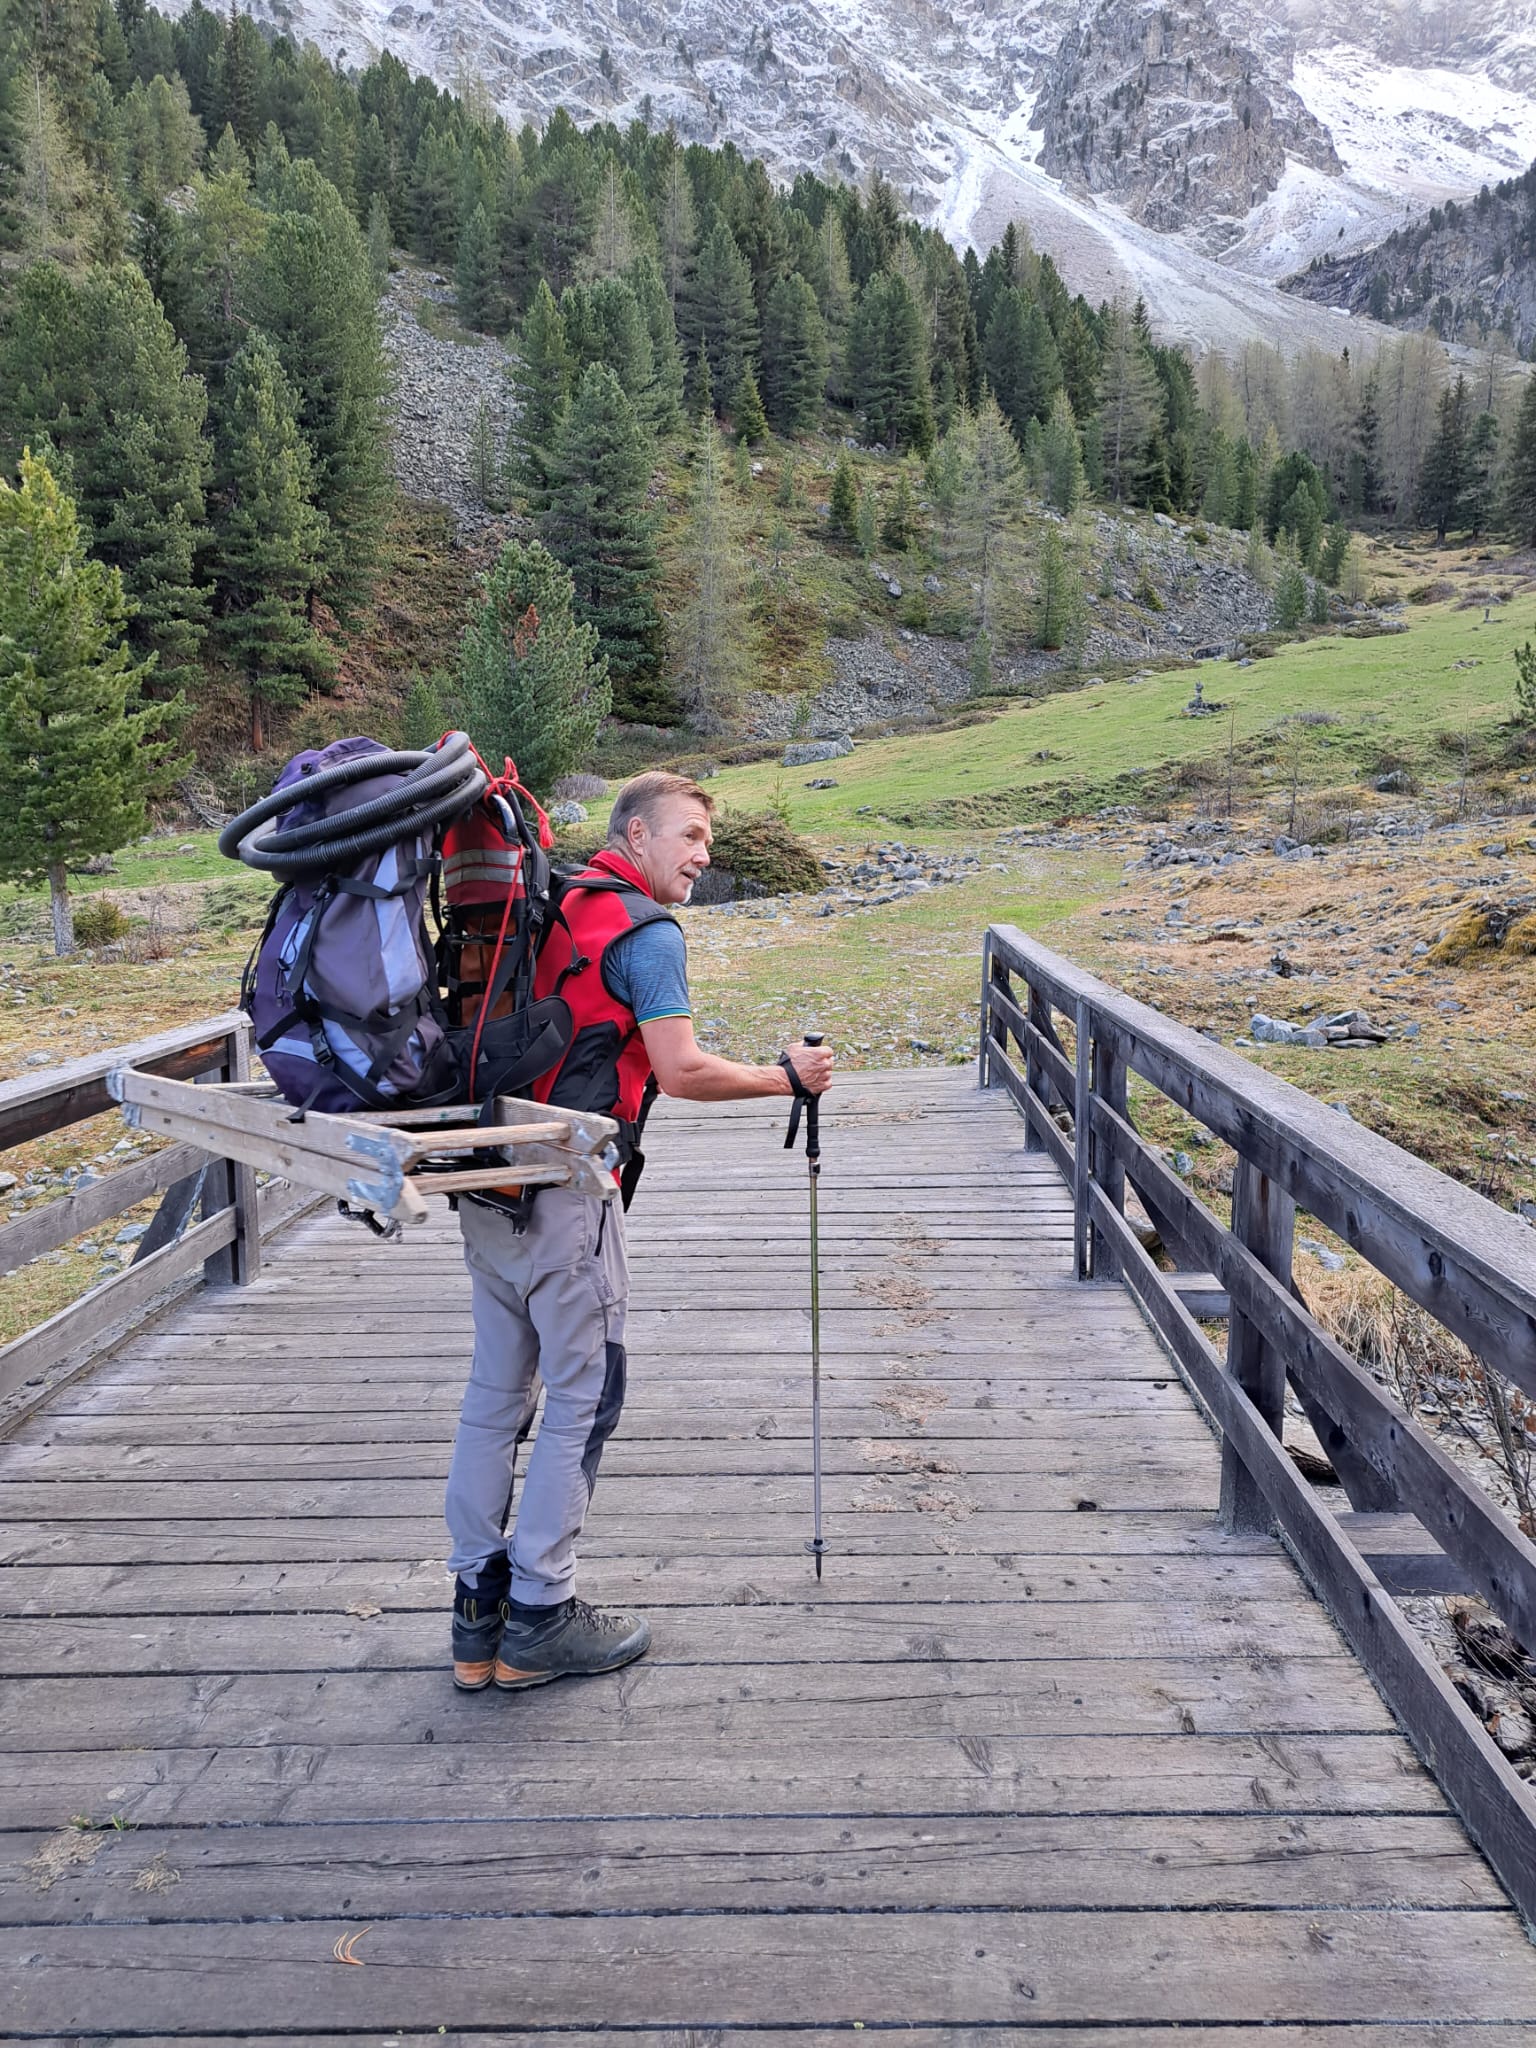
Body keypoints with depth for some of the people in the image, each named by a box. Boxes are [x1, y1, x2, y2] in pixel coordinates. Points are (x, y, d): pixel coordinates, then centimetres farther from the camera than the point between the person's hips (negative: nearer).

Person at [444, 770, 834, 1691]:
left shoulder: (550, 907, 16)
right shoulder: (647, 932, -9)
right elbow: (683, 1072, -15)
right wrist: (788, 1076, -5)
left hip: (488, 1184, 8)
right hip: (564, 1197, -8)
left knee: (497, 1392, 13)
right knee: (584, 1397, 3)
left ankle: (478, 1615, 22)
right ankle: (540, 1621, 11)